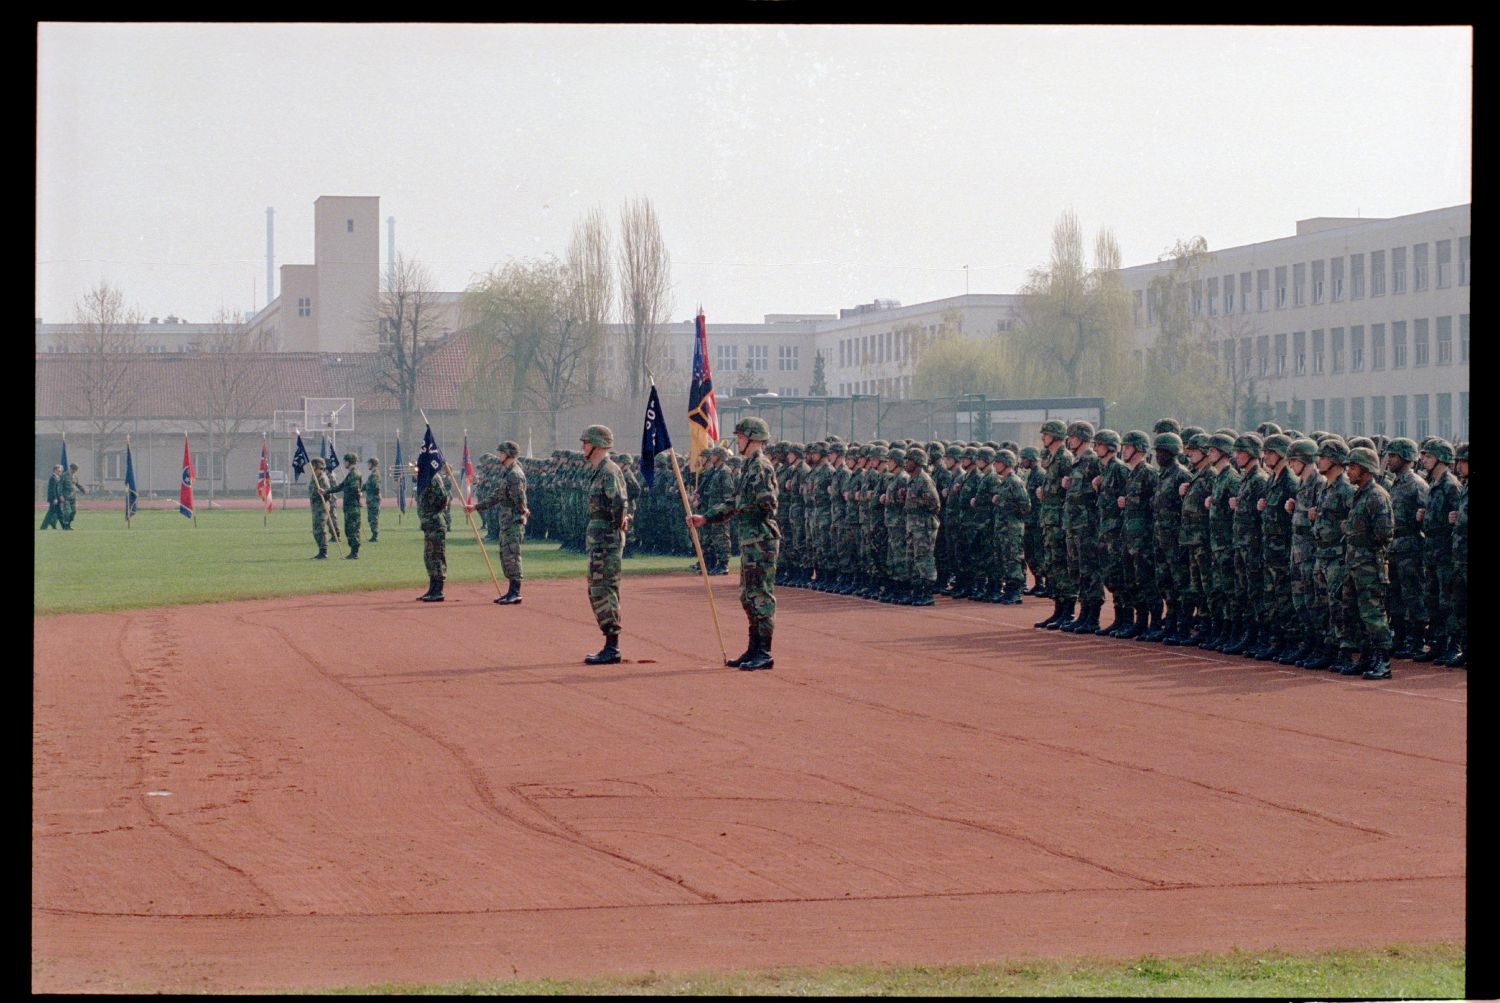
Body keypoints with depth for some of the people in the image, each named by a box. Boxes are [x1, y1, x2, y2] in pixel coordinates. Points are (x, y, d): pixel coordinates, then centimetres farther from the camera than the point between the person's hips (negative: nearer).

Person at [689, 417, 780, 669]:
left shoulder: (760, 466, -14)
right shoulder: (748, 466, 18)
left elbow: (766, 502, -23)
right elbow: (734, 502, 24)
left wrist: (738, 504, -8)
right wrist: (704, 517, 19)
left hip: (762, 539, -10)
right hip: (749, 539, 10)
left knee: (762, 595, -8)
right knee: (748, 596, 14)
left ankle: (764, 653, -6)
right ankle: (754, 650, 20)